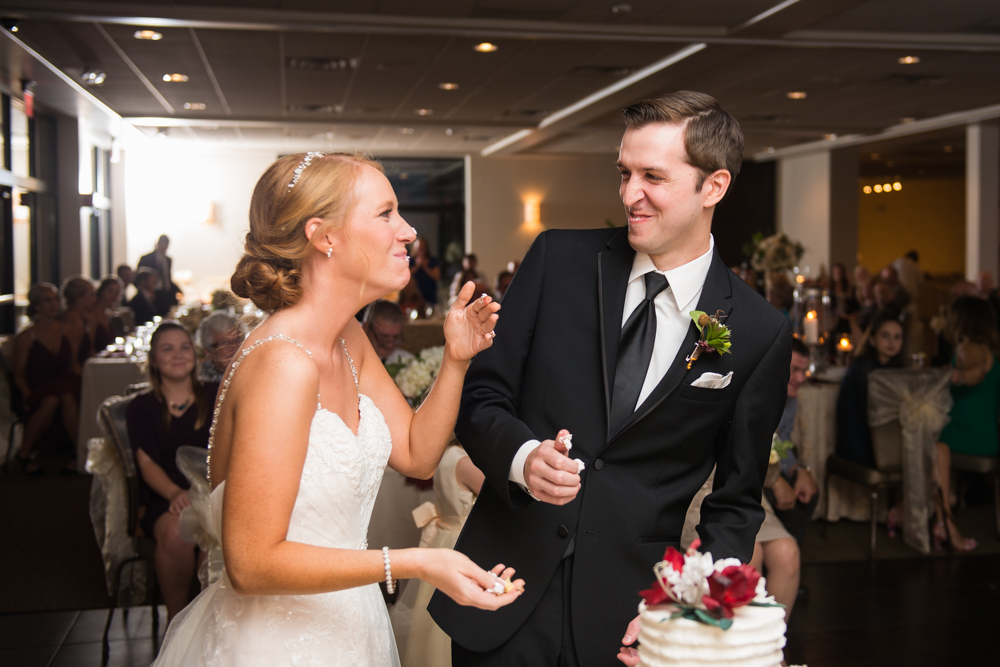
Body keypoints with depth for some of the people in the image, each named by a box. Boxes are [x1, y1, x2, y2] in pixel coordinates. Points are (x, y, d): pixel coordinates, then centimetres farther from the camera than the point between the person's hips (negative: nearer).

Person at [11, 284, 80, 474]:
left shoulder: (66, 331, 14)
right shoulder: (25, 337, 1)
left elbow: (74, 365, 15)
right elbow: (19, 375, 1)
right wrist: (27, 394, -17)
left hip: (65, 389, 3)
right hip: (37, 392, -2)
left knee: (68, 398, -34)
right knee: (50, 401, -37)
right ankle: (24, 454, -18)